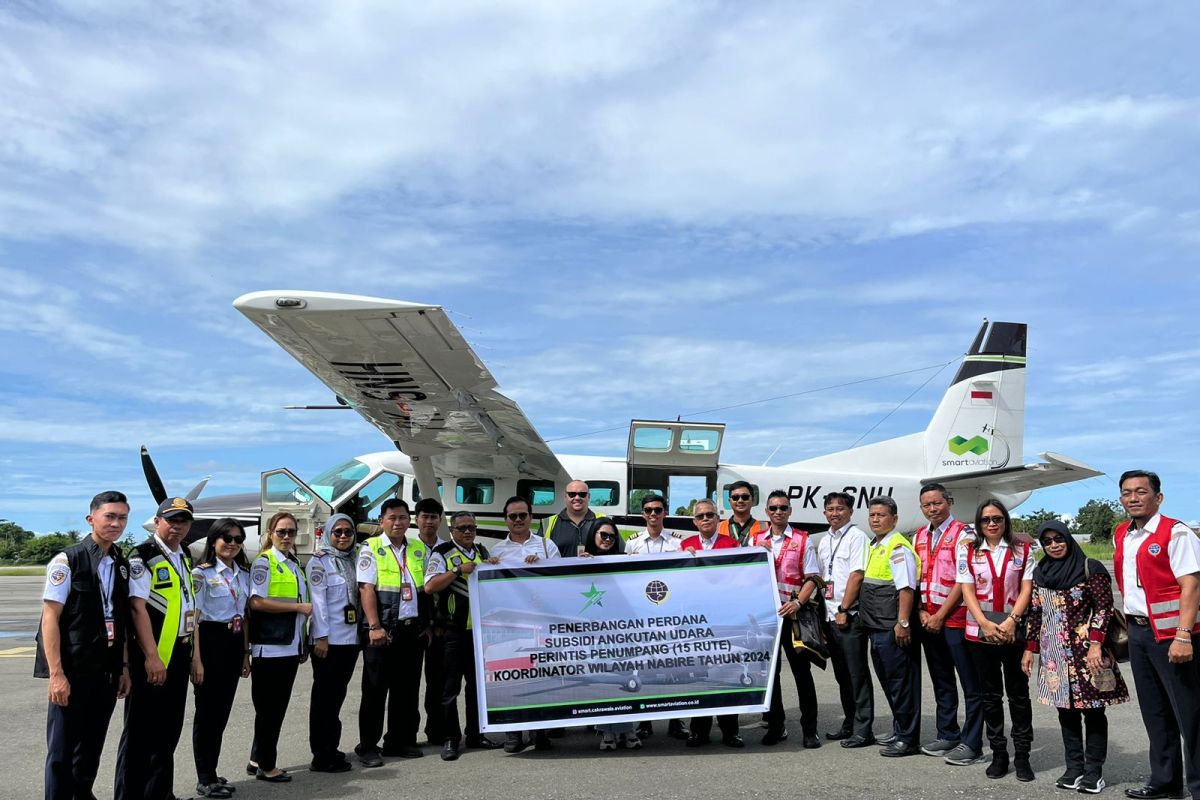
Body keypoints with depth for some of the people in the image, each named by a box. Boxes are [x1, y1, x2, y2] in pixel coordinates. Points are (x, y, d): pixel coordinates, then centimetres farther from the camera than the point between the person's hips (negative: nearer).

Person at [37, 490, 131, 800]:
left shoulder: (122, 565, 8)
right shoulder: (67, 561, -10)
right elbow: (50, 618, -12)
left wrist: (124, 667, 9)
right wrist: (56, 674, -16)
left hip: (106, 672, 6)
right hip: (73, 671, -6)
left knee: (92, 746, 16)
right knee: (62, 750, 1)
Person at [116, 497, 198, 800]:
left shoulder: (185, 558, 14)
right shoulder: (143, 556, -10)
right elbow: (138, 607, -17)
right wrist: (152, 656, -22)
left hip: (179, 653, 8)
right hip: (151, 656, -8)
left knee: (170, 729, 14)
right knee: (141, 730, 1)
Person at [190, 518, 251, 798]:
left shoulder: (244, 574, 12)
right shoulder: (201, 573, -8)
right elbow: (194, 617, -11)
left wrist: (246, 653, 14)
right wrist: (196, 659, -16)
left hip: (234, 644, 6)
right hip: (210, 641, -6)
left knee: (222, 711, 11)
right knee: (207, 712, 0)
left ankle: (212, 774, 21)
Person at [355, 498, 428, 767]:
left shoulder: (419, 550, 12)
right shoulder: (371, 548, -2)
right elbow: (367, 589, -10)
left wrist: (427, 623, 11)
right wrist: (375, 627, -17)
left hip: (413, 628, 5)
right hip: (383, 630, -5)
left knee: (408, 688, 11)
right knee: (375, 689, 1)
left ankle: (400, 741, 22)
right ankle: (368, 747, 10)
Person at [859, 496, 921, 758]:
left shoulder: (898, 547, -13)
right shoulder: (875, 547, 16)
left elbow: (906, 588, -20)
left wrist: (903, 623, -24)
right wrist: (867, 619, 21)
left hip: (892, 628, -10)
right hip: (876, 628, 10)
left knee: (901, 682, -2)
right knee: (888, 680, 17)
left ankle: (907, 739, 7)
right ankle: (899, 732, 29)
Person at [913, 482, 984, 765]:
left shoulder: (963, 534, -9)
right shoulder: (920, 537, 12)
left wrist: (940, 615, -13)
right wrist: (923, 612, 2)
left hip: (956, 619, -7)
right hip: (929, 621, 7)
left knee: (971, 684, 0)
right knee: (941, 681, 16)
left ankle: (971, 744, 7)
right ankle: (947, 735, 26)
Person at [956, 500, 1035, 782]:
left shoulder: (1023, 550, 4)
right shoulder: (968, 553, 5)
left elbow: (1026, 588, -2)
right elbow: (967, 591, 1)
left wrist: (1010, 621, -14)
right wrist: (985, 624, -11)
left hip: (1015, 632, -1)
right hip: (980, 632, 1)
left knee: (1018, 694, 4)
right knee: (991, 695, 8)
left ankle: (1022, 755, 13)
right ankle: (998, 753, 17)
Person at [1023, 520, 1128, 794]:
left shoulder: (1090, 569, -5)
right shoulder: (1040, 573, 10)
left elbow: (1104, 608, -8)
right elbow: (1035, 614, 14)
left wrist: (1096, 644, -17)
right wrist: (1030, 648, 12)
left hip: (1086, 651, -5)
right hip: (1054, 654, 5)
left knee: (1092, 710, 1)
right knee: (1066, 710, 8)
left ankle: (1094, 772, 10)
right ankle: (1074, 768, 16)